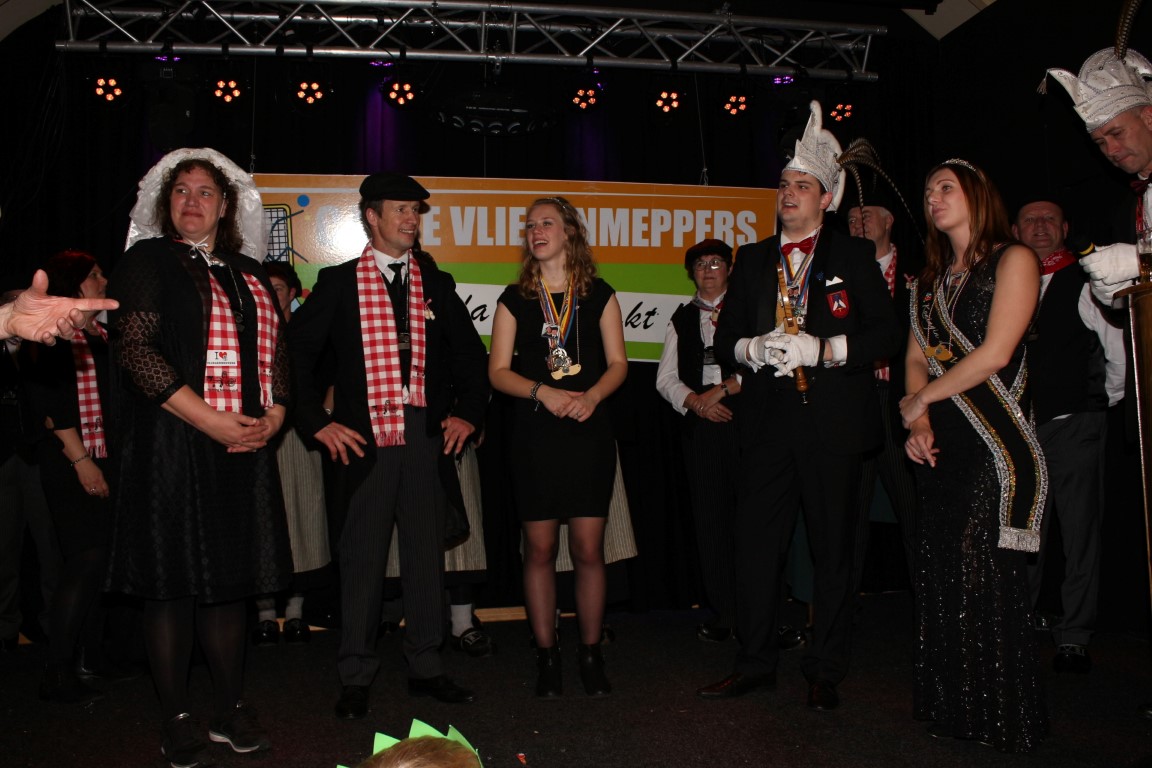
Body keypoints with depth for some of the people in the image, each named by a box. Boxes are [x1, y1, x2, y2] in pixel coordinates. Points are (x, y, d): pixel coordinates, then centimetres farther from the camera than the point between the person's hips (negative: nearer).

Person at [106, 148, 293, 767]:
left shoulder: (249, 274, 17)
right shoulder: (148, 261, 0)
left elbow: (275, 351, 17)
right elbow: (135, 349, -11)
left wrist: (274, 415, -1)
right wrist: (210, 420, -17)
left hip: (245, 450, 5)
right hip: (172, 449, -5)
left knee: (232, 577, 10)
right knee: (173, 582, 2)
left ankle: (230, 710, 23)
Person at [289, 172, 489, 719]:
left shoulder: (436, 282, 11)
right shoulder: (338, 282, 3)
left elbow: (470, 352, 17)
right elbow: (297, 352, 3)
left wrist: (468, 413, 8)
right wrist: (316, 422, -2)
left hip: (427, 434, 3)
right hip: (364, 437, -3)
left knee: (427, 554, 9)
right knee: (361, 558, 3)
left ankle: (426, 668, 22)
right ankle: (356, 678, 17)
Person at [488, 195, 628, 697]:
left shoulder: (598, 294, 8)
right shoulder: (515, 299, 8)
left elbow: (618, 362, 7)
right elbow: (498, 370, 3)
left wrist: (592, 395, -13)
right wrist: (544, 392, -14)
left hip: (589, 432, 0)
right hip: (534, 435, 0)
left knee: (589, 548, 0)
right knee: (540, 548, 3)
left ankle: (591, 655, 14)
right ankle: (547, 656, 16)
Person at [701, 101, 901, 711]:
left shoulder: (854, 256, 7)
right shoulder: (752, 259, 15)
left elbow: (885, 333, -1)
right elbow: (725, 337, 12)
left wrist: (822, 349, -15)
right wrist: (753, 349, -9)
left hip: (833, 424, -2)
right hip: (768, 424, 3)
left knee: (833, 550, 4)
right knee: (755, 544, 4)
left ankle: (825, 671, 17)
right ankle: (755, 662, 18)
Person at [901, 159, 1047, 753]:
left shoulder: (1014, 260, -3)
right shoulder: (931, 276, 18)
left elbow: (995, 353, -13)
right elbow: (916, 356, 12)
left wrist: (921, 400, -6)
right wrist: (919, 423, -4)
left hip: (995, 438, -6)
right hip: (939, 442, 6)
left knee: (987, 573, -5)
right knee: (942, 573, 7)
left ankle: (1003, 716, 10)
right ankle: (952, 706, 19)